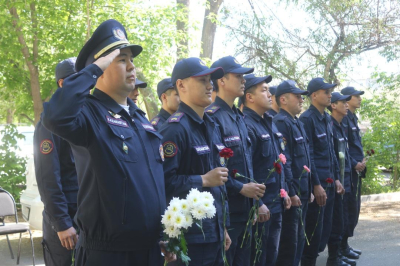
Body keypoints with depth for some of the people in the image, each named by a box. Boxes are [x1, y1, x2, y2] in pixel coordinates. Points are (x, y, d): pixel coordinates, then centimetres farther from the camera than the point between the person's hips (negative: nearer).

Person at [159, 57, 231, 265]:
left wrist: (223, 227, 17)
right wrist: (204, 180, -18)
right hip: (189, 237, -8)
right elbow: (164, 182, -22)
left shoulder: (211, 127, 13)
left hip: (213, 233, 8)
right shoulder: (175, 128, -15)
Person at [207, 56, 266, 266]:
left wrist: (256, 200, 12)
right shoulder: (212, 117, -15)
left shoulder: (238, 117, 15)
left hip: (244, 210, 9)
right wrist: (240, 188, -18)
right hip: (224, 211, -9)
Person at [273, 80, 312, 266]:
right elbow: (283, 161, -21)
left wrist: (308, 189, 18)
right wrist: (291, 192, -22)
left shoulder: (298, 123, 16)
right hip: (291, 193, -10)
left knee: (299, 239, 16)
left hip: (302, 191, 10)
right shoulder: (281, 123, -15)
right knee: (289, 241, -2)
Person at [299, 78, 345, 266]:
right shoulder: (307, 119, -13)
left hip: (328, 182, 9)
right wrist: (316, 184, -19)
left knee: (325, 229, 14)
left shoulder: (327, 119, 13)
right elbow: (307, 156, -18)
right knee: (314, 230, -1)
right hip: (316, 182, -9)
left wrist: (335, 178, 15)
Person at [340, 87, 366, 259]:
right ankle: (342, 246, 5)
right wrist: (355, 164, -17)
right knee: (350, 207, -4)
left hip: (356, 170, 10)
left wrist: (361, 161, 7)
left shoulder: (353, 118, 16)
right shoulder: (343, 119, -15)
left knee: (354, 207, 13)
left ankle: (345, 243, 22)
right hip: (348, 171, -10)